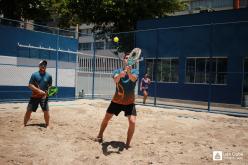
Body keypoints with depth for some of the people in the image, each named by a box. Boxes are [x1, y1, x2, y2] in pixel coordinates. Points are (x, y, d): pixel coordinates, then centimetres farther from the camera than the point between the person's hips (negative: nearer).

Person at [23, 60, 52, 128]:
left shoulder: (49, 76, 4)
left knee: (46, 111, -5)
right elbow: (30, 85, -6)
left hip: (44, 97, 0)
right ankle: (24, 124, 20)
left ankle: (47, 125, 12)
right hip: (34, 96, 0)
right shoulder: (34, 75, -1)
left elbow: (50, 86, 12)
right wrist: (39, 90, -18)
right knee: (29, 111, 4)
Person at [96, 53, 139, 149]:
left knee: (132, 122, -17)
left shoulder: (135, 71, -9)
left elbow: (133, 79, -33)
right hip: (116, 100, 2)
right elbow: (116, 80, -30)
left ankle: (128, 144, 3)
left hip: (129, 102, -1)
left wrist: (129, 72, -56)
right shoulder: (118, 71, -7)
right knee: (106, 118, 12)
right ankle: (100, 136, 38)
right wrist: (120, 75, -54)